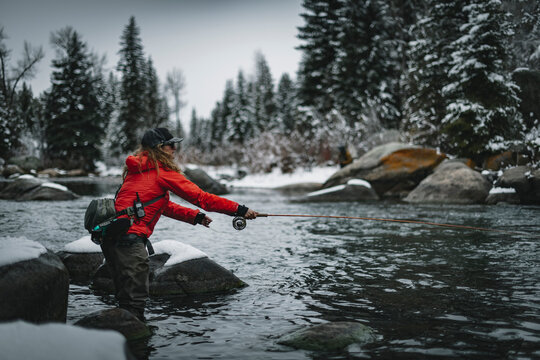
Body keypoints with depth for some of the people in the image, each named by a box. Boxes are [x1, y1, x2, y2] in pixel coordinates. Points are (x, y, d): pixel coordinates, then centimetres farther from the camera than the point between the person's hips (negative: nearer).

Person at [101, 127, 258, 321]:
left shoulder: (136, 170, 19)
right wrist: (240, 210, -2)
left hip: (111, 236, 9)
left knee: (126, 294, 16)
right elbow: (200, 197, -7)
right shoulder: (163, 172, -7)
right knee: (136, 298, -6)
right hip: (129, 237, -9)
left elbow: (163, 205, 27)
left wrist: (195, 216, 25)